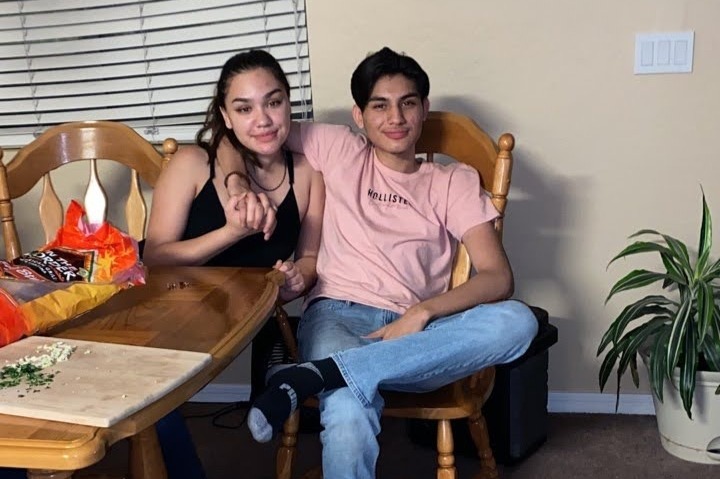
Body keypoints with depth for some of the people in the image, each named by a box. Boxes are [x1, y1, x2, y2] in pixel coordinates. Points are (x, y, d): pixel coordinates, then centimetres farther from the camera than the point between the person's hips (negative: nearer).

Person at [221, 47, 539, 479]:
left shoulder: (455, 181, 13)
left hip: (414, 335, 3)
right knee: (349, 417, -40)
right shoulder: (338, 149, 13)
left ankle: (315, 375, -36)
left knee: (518, 321, -32)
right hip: (339, 316, -3)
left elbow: (499, 278, 0)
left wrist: (423, 312, -17)